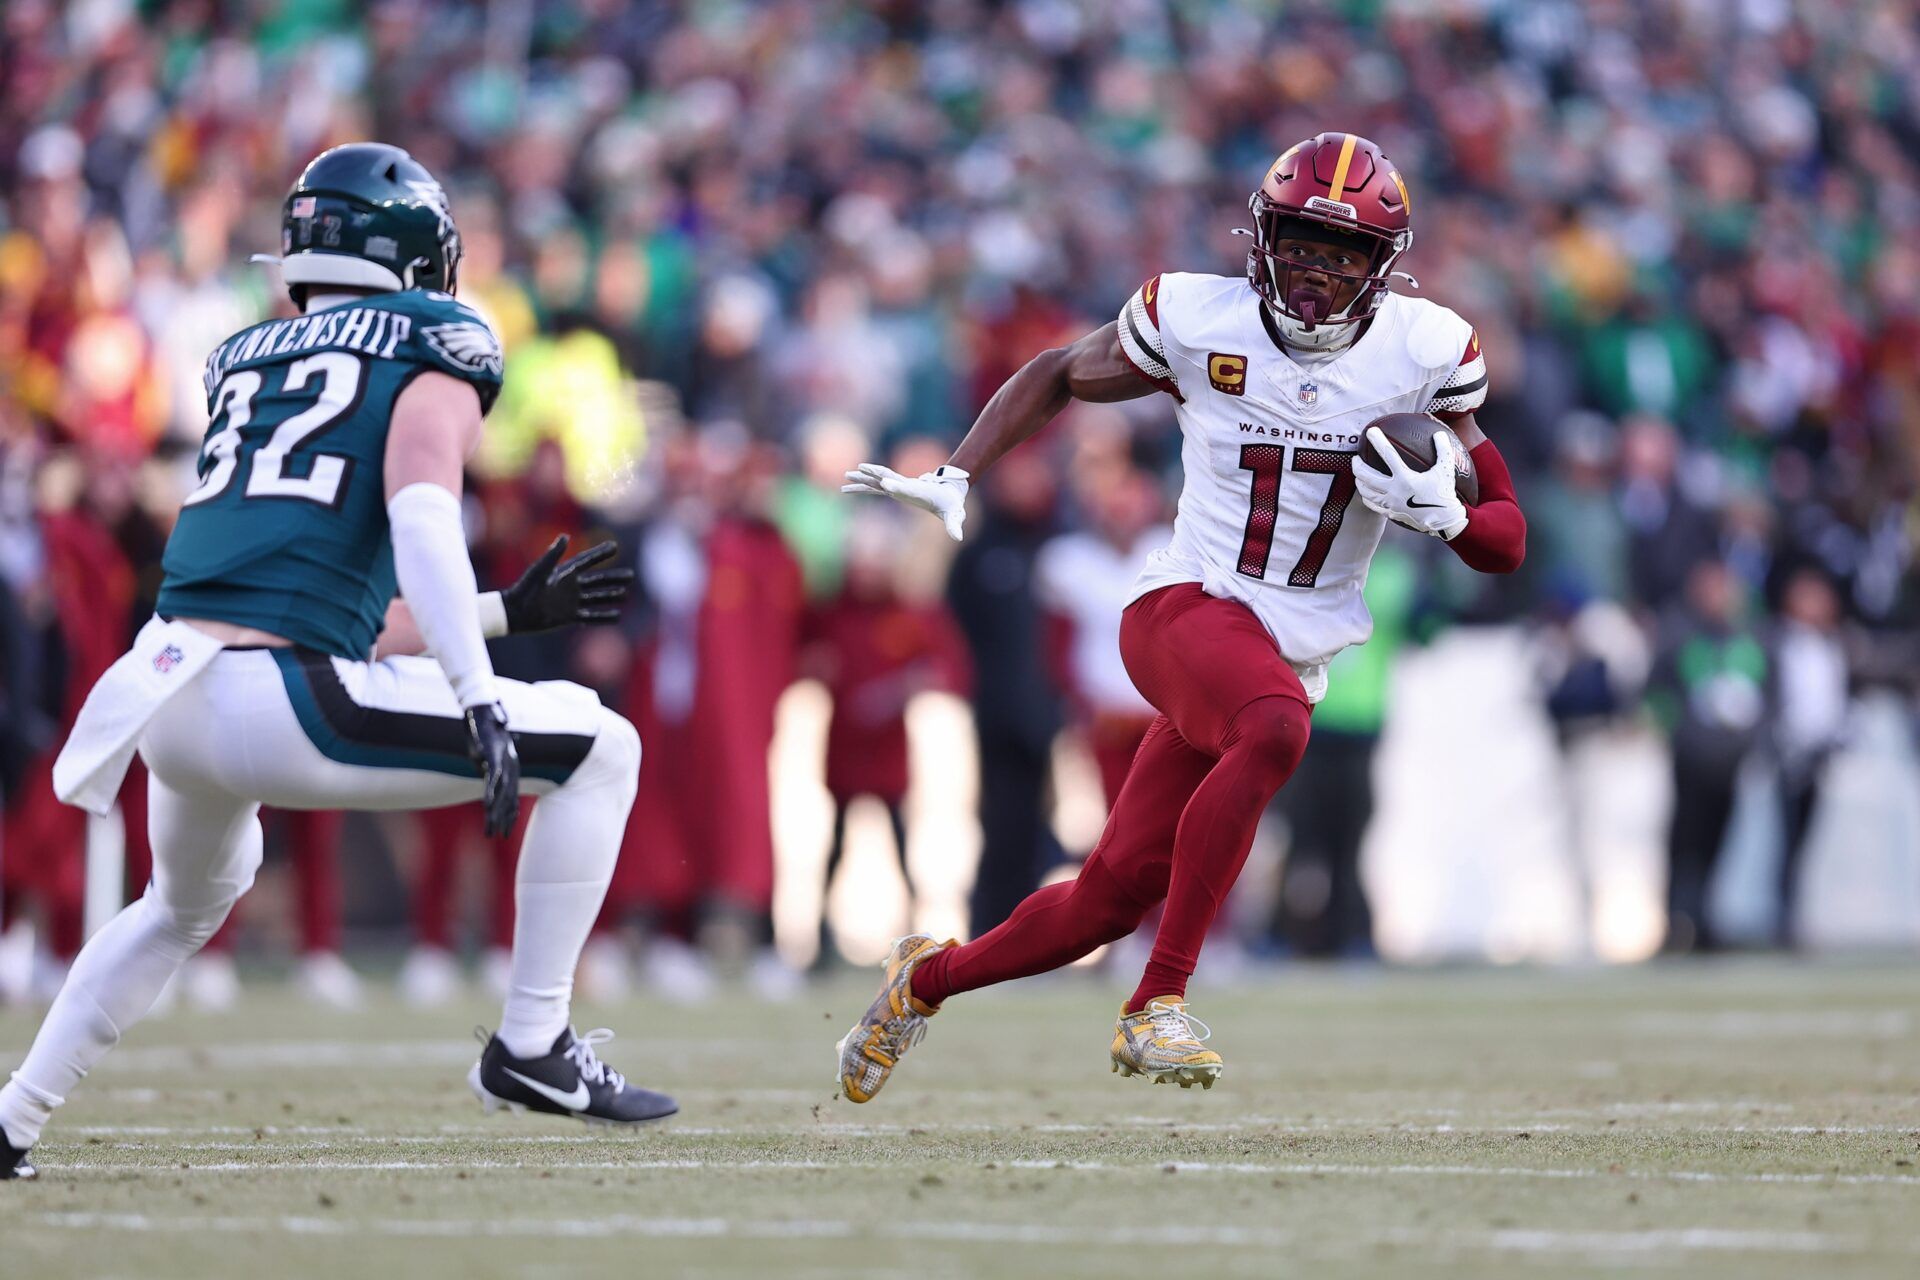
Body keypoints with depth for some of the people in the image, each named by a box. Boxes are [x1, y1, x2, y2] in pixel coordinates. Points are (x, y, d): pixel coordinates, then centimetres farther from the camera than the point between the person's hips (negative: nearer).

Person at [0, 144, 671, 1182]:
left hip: (167, 698, 7)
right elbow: (421, 515, -14)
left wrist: (511, 612, 34)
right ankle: (531, 1047, 3)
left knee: (186, 906, 38)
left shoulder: (246, 365, 26)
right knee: (601, 750, 6)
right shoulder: (430, 346, 7)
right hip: (281, 707, -7)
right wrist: (481, 703, -21)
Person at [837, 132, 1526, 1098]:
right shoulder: (1197, 322, -4)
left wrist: (1441, 512, -16)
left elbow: (1506, 546, 5)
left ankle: (929, 976, 33)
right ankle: (1157, 1004, -31)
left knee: (1111, 899, 4)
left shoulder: (1424, 355, -1)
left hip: (1292, 654, 3)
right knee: (1276, 728, -38)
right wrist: (952, 481, 6)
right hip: (1186, 612, -3)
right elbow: (1058, 376, 15)